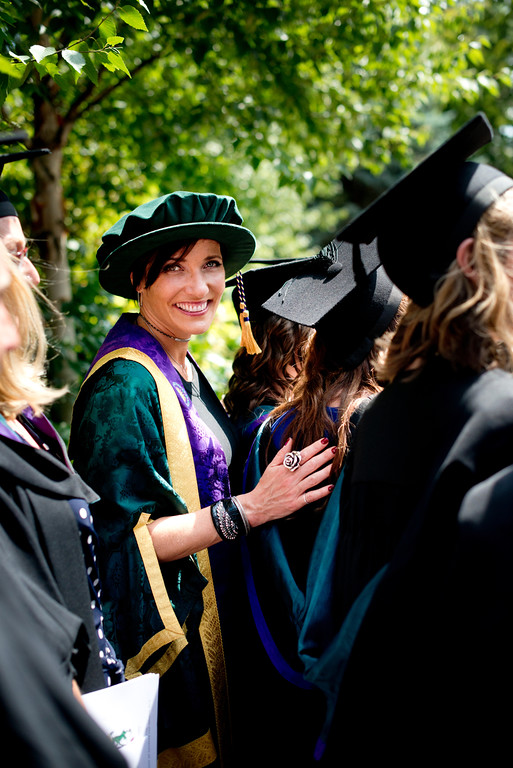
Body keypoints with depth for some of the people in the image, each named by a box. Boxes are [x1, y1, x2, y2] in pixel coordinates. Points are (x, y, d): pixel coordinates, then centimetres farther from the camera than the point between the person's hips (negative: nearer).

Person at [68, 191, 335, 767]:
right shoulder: (124, 385, -19)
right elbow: (124, 536, -23)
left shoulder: (182, 371, 8)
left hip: (207, 626, 9)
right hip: (158, 635, -9)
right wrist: (247, 509, -28)